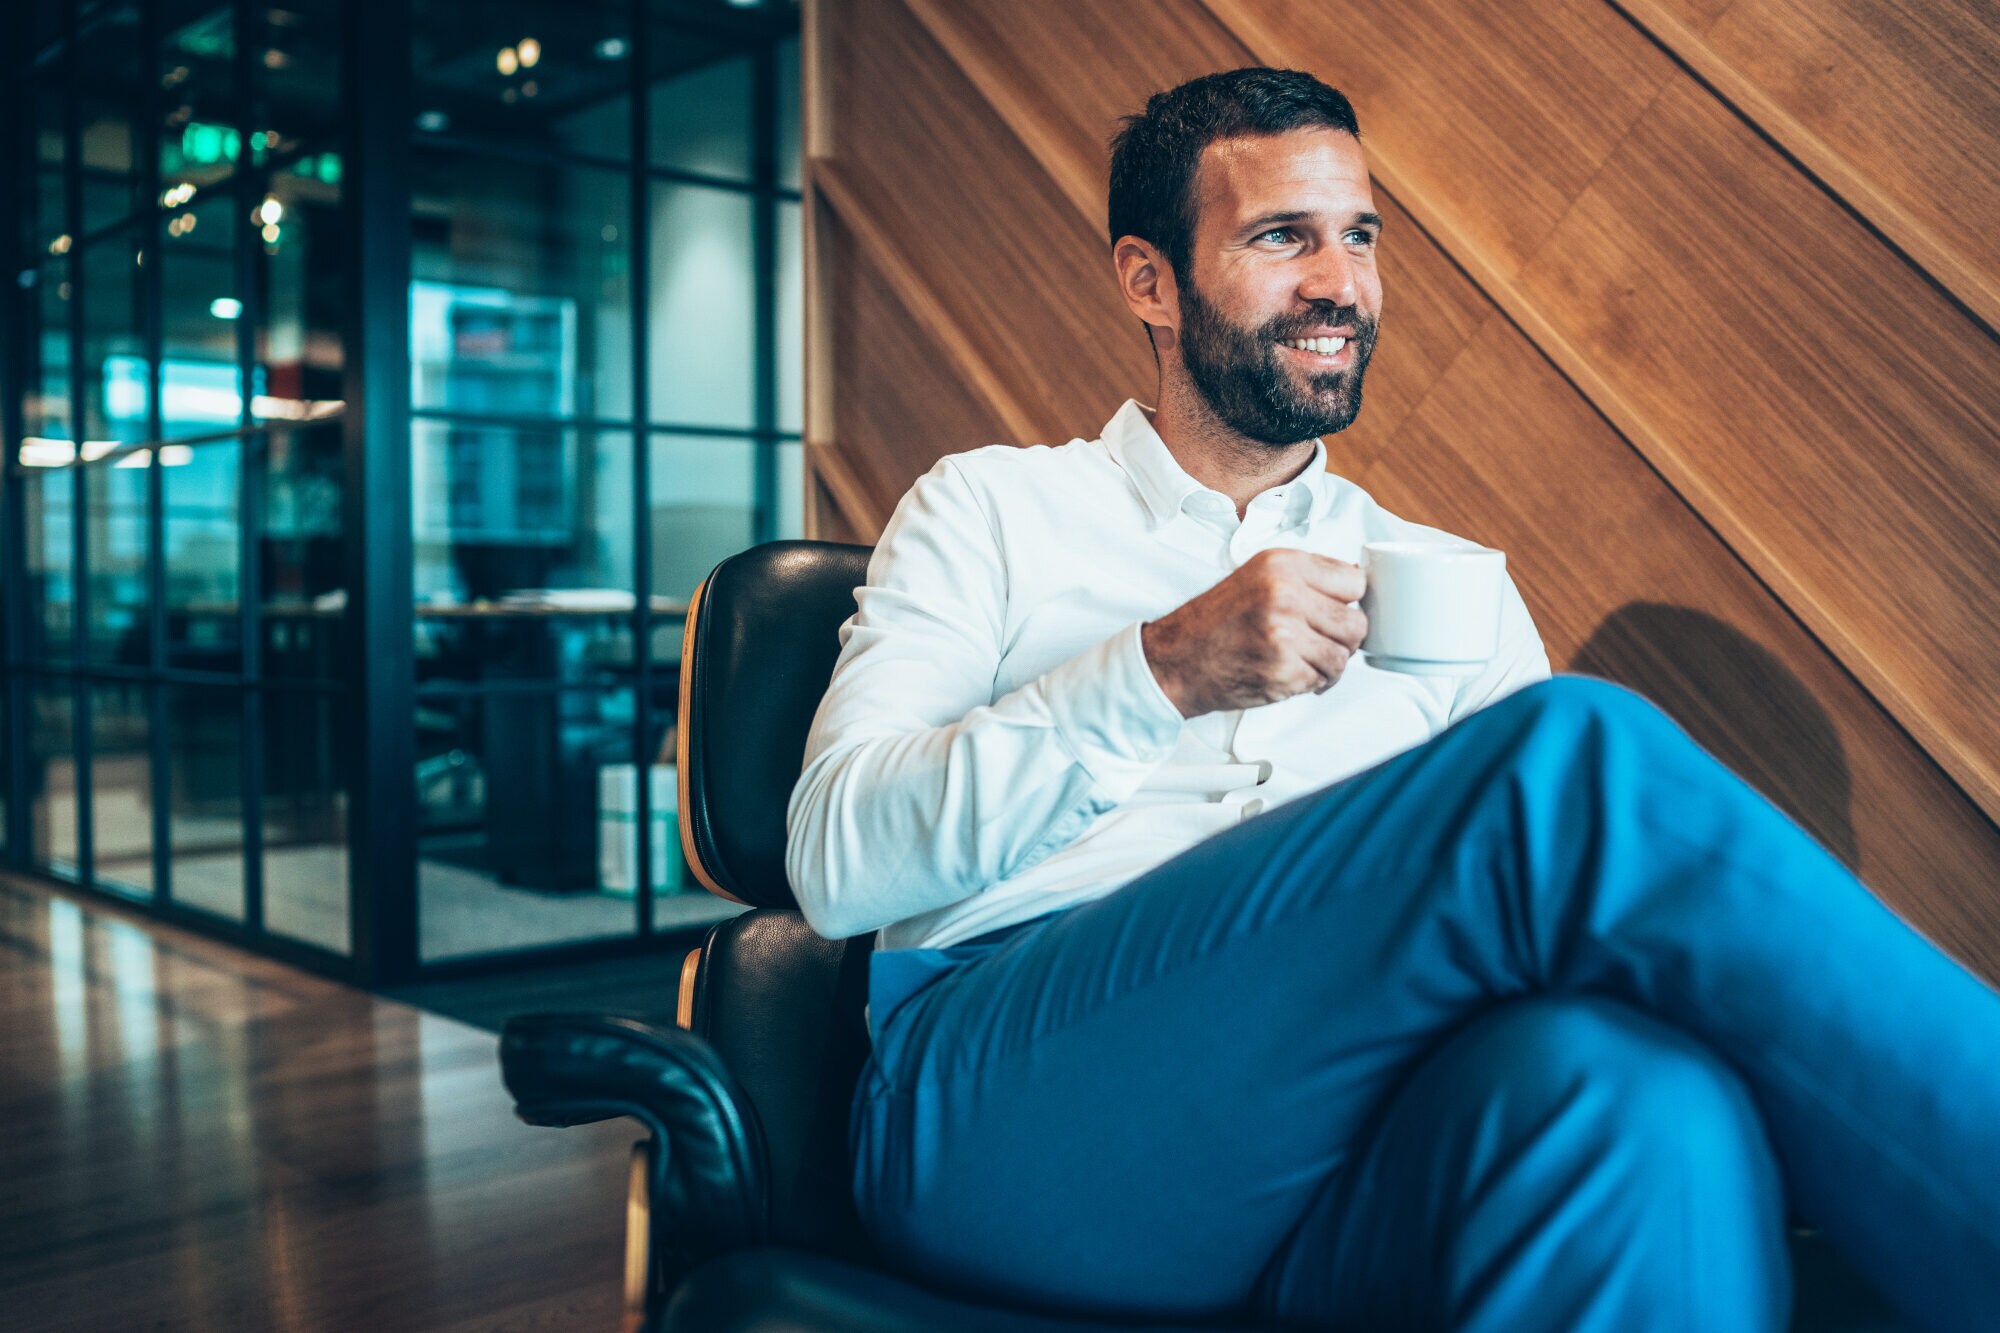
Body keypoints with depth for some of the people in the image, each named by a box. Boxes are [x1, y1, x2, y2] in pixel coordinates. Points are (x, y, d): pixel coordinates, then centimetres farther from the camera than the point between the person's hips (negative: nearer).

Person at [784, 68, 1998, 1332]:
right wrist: (1159, 671, -12)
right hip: (1000, 1102, -2)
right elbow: (836, 858, 0)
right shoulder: (991, 509, 15)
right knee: (1577, 751, -26)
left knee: (1645, 1084, -38)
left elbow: (1591, 896, 14)